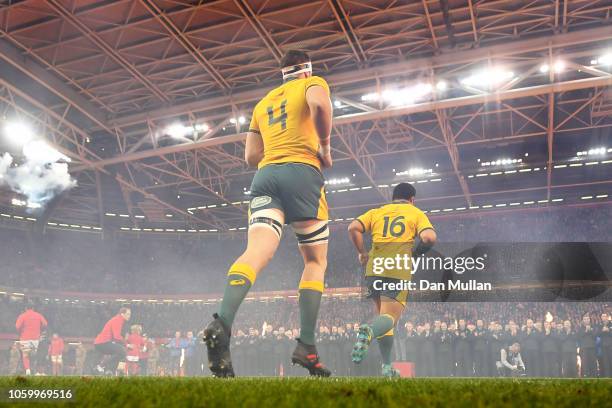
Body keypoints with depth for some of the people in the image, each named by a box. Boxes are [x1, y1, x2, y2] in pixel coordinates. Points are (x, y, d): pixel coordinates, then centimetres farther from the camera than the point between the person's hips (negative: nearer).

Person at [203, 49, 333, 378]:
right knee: (316, 261, 6)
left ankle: (222, 323, -41)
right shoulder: (313, 84, 15)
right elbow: (320, 105, -12)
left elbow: (251, 156, 23)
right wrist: (324, 148, 0)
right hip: (303, 172, -4)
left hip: (265, 175, 4)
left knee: (258, 252, -15)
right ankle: (306, 346, -4)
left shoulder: (264, 101, 29)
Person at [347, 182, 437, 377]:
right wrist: (417, 252, 12)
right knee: (389, 318, -6)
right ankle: (369, 331, -40)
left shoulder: (376, 212, 19)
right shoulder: (416, 213, 12)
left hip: (374, 269, 4)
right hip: (399, 271, -4)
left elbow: (353, 228, 3)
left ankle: (387, 367, 14)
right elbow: (429, 237, -6)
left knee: (383, 315, 17)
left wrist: (362, 253, 12)